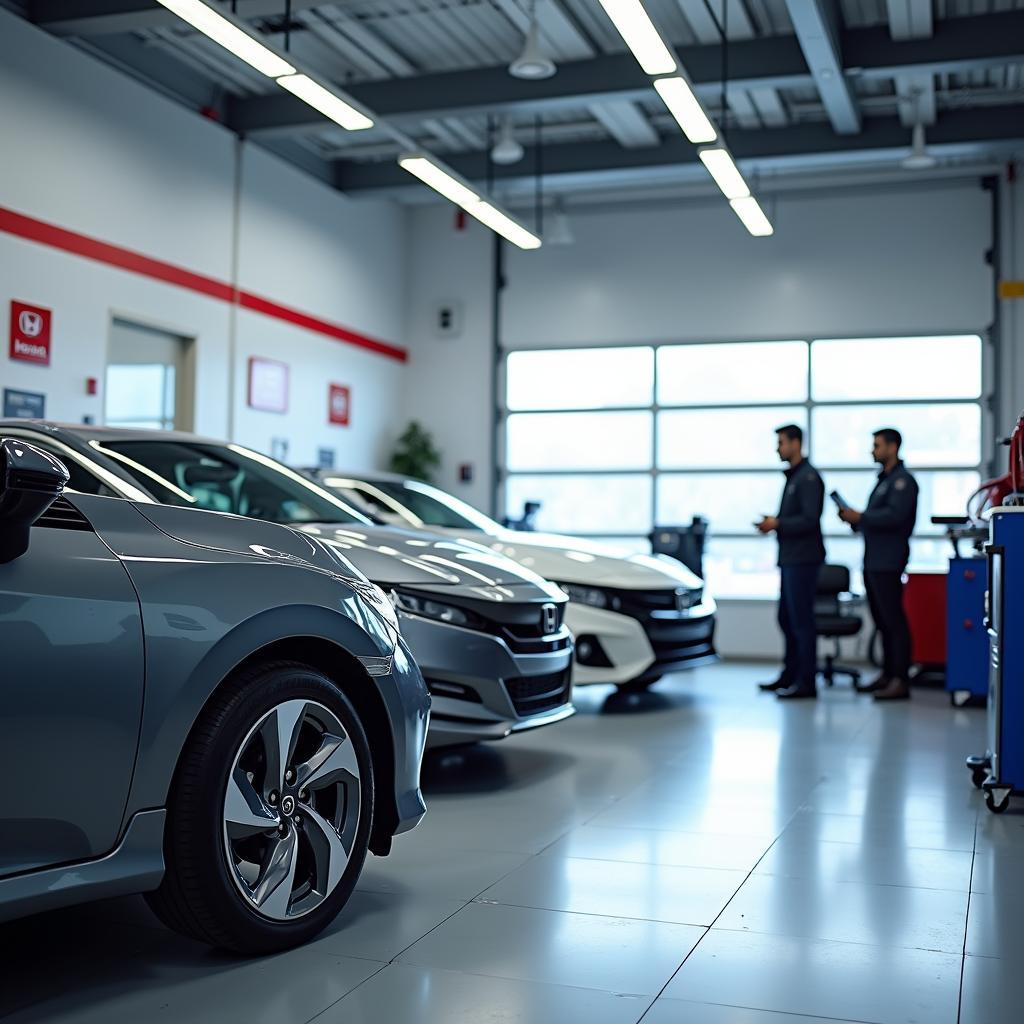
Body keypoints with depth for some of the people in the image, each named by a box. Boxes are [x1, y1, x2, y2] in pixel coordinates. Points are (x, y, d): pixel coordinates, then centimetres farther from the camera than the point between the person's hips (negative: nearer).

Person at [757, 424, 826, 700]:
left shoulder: (808, 477, -12)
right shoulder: (793, 476, 17)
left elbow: (810, 520, -20)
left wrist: (777, 524, -15)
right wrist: (773, 523, 6)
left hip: (803, 560, -10)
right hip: (790, 559, 10)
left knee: (801, 621, -6)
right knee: (786, 618, 15)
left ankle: (806, 683, -1)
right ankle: (790, 676, 24)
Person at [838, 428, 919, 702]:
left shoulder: (902, 480, -9)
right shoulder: (883, 480, 21)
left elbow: (895, 515, -22)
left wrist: (860, 517, -15)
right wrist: (854, 519, 5)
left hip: (888, 563, -10)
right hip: (873, 562, 10)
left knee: (894, 620, -8)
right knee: (882, 620, 13)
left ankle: (900, 681, -7)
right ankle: (887, 674, 20)